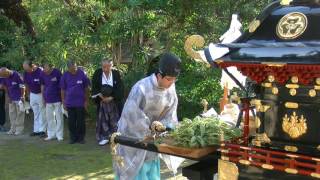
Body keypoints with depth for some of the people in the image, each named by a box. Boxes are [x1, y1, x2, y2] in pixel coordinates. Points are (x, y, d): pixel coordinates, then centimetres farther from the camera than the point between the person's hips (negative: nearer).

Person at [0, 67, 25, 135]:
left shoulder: (16, 75, -19)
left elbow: (22, 86, -14)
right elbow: (6, 87, 9)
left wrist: (22, 96, -12)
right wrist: (9, 97, 7)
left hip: (19, 98, -6)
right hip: (11, 98, 6)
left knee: (19, 113, 0)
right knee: (12, 113, 9)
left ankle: (19, 129, 7)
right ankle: (13, 129, 17)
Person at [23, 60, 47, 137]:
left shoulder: (40, 72, -22)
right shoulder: (26, 73, -4)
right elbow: (26, 84, 9)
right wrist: (28, 94, 11)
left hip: (41, 94, -6)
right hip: (32, 94, 6)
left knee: (42, 113, -1)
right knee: (35, 114, 12)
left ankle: (42, 130, 4)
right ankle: (36, 130, 18)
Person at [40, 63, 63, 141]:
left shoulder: (57, 72, -11)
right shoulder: (42, 74, -1)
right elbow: (42, 86, 9)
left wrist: (62, 98, -3)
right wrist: (43, 98, 9)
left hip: (57, 99, -4)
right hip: (48, 99, 4)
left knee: (59, 117, 0)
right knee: (49, 117, 10)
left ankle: (59, 135, 8)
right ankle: (51, 135, 22)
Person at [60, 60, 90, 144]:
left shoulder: (82, 74, -7)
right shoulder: (65, 76, -2)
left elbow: (86, 88, 0)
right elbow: (63, 90, 5)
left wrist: (86, 101, 0)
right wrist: (63, 102, 4)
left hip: (80, 102, -2)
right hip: (69, 103, 2)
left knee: (81, 121, 5)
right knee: (71, 121, 8)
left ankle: (81, 138, 17)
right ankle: (73, 137, 21)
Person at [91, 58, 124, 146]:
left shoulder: (116, 74, -8)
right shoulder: (97, 73, -5)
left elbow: (120, 88, -8)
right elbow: (94, 87, -1)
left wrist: (111, 97, -17)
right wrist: (100, 96, -16)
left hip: (114, 101, -1)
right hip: (102, 101, 1)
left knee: (114, 120, 4)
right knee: (102, 120, 5)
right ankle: (104, 137, 15)